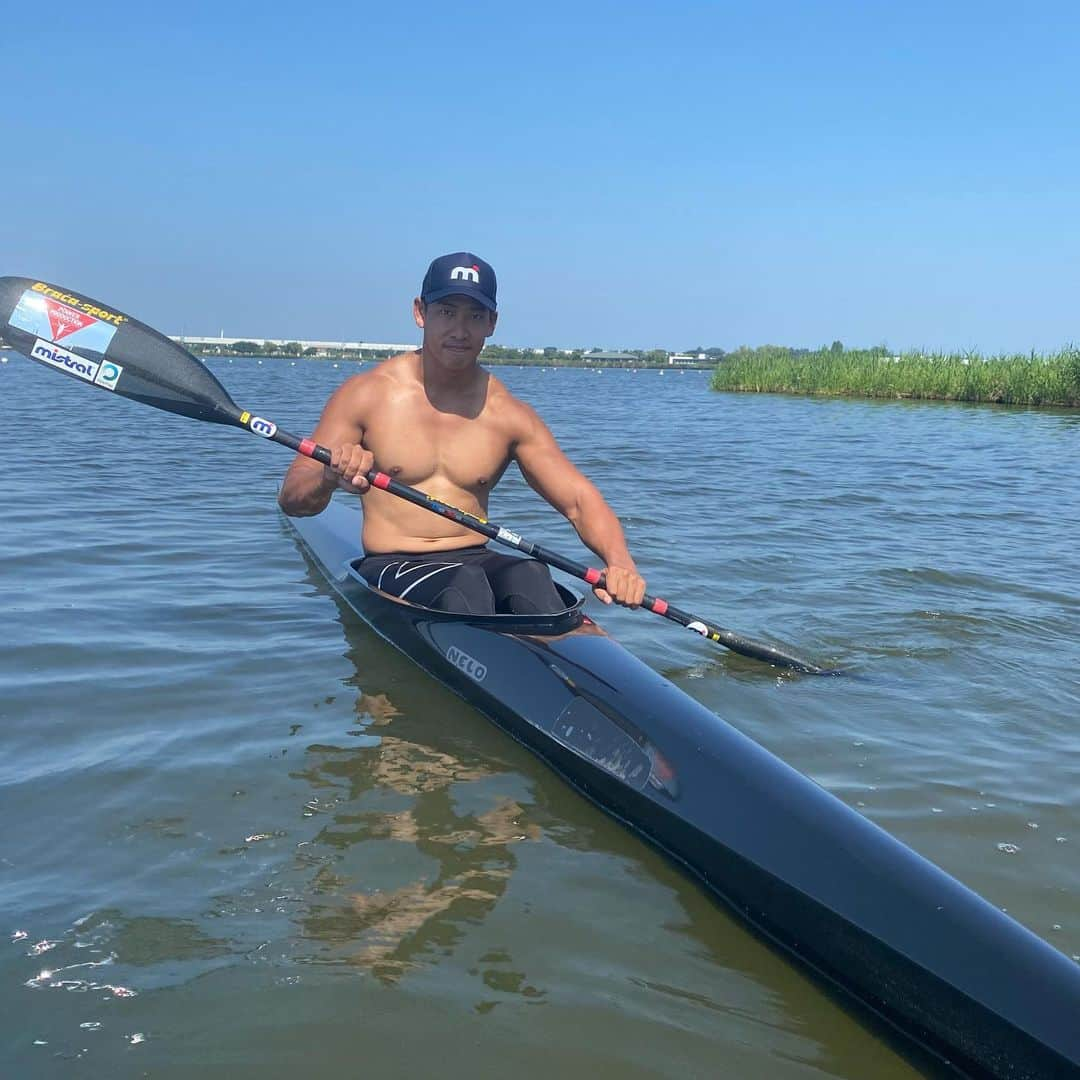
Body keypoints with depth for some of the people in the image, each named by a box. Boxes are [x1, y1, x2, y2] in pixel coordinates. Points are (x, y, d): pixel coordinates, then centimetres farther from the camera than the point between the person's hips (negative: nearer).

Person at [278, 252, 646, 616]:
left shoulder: (508, 414, 4)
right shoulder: (367, 394, -2)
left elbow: (579, 498, 3)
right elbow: (291, 498, -6)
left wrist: (619, 563, -19)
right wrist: (329, 479, -31)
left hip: (477, 561, 2)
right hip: (392, 567, -2)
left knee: (529, 575, -33)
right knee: (464, 584, -35)